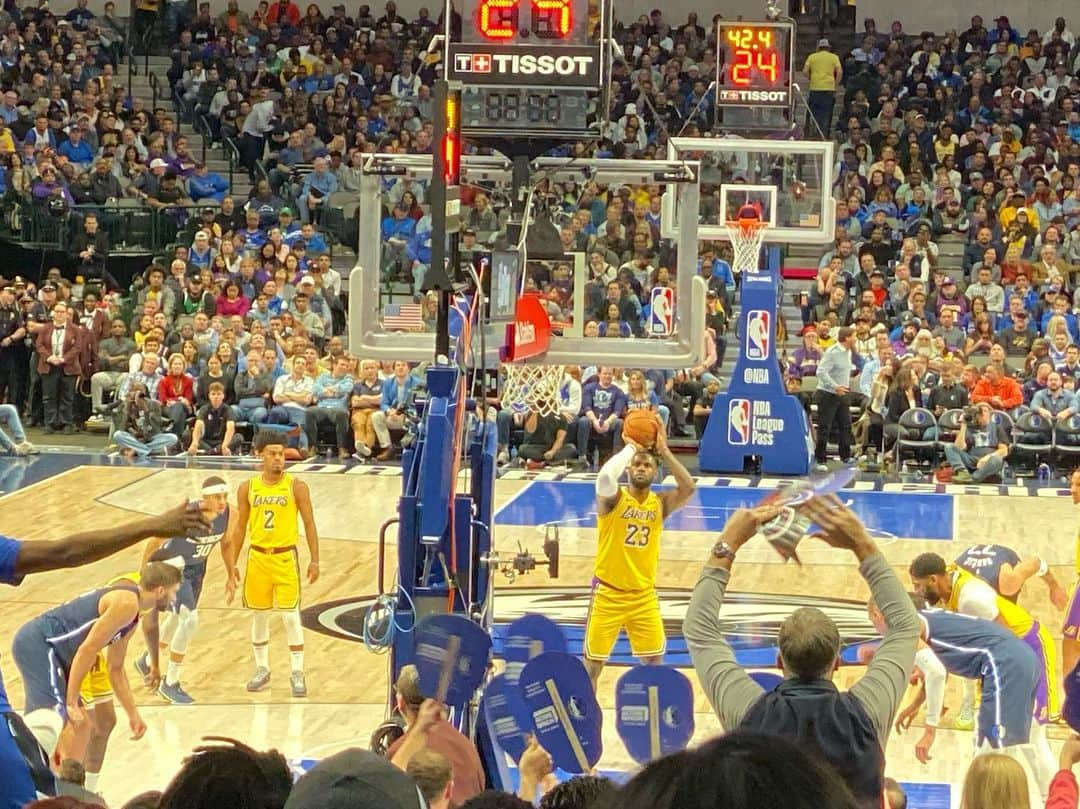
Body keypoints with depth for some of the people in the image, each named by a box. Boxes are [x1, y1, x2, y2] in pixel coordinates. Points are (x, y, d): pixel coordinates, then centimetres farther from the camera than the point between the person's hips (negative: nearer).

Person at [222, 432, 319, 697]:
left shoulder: (296, 487, -5)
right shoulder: (247, 488, 3)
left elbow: (309, 524, -2)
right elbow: (240, 527, 9)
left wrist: (314, 560, -7)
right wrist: (232, 565, 7)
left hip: (286, 558, -3)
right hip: (257, 557, 3)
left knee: (290, 615, -6)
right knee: (259, 615, 10)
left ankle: (297, 673, 1)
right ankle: (262, 670, 23)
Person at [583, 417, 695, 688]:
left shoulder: (660, 503, 1)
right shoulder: (613, 498, -9)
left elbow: (689, 488, -18)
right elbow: (605, 477, -33)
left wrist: (663, 450, -21)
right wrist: (630, 447, -24)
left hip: (644, 594, 3)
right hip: (608, 592, -3)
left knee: (655, 661, 9)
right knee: (593, 661, 3)